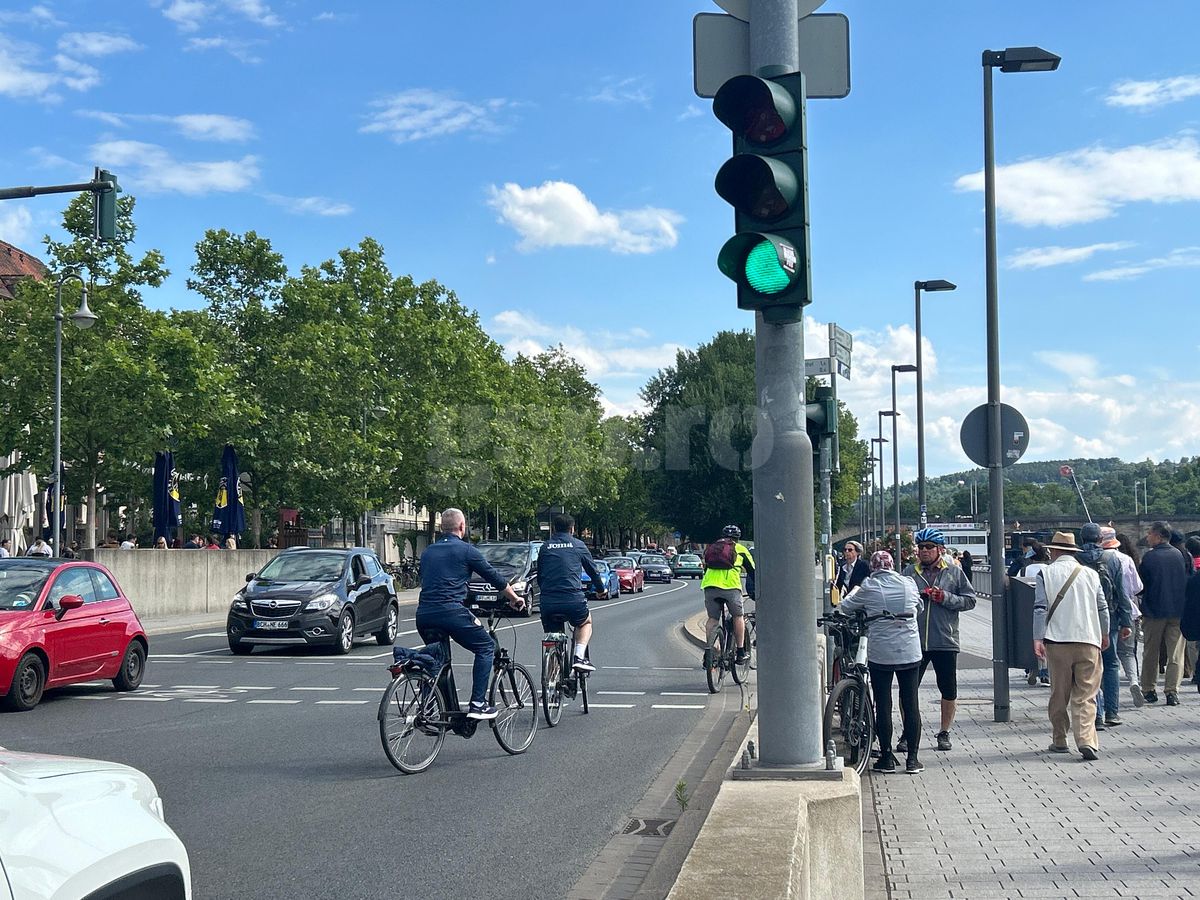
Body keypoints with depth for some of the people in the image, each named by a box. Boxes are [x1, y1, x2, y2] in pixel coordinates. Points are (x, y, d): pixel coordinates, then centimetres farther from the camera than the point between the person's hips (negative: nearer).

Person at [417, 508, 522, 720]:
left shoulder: (428, 551, 20)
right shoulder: (466, 550, 3)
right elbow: (494, 578, 9)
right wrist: (514, 598, 25)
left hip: (424, 614, 6)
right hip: (451, 612, -6)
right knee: (486, 647, 10)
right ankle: (478, 704, 0)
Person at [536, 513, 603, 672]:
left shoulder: (545, 547, 14)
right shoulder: (578, 545, 9)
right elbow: (593, 570, 18)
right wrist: (601, 587, 36)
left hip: (548, 602, 2)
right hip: (573, 599, -2)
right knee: (586, 622, 26)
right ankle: (579, 657, 5)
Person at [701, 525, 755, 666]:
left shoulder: (711, 547, 28)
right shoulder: (740, 549, 21)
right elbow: (753, 571, 24)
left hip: (709, 584, 2)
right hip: (730, 585, -2)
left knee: (712, 619, 13)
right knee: (738, 616, 16)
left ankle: (708, 650, -1)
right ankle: (741, 653, 16)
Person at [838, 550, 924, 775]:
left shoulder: (869, 588, -5)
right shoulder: (909, 584, 2)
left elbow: (844, 607, 6)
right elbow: (919, 607, 18)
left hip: (880, 653, -2)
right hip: (910, 652, 2)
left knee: (883, 705, 6)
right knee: (911, 704, 7)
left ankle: (887, 758, 9)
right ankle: (912, 759, 9)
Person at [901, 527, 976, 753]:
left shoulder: (954, 572, 5)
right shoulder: (909, 572, 7)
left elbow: (970, 600, 1)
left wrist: (946, 598, -12)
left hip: (945, 641, 0)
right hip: (914, 640, 1)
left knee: (949, 690, 8)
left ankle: (944, 733, 23)